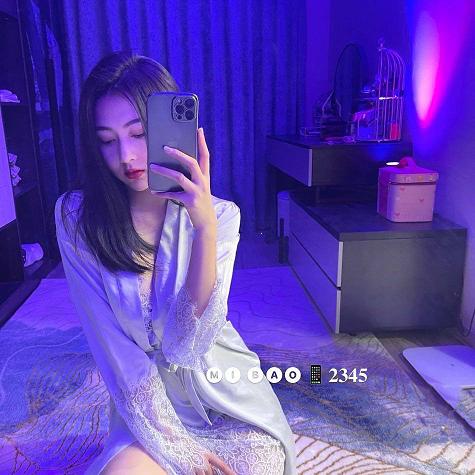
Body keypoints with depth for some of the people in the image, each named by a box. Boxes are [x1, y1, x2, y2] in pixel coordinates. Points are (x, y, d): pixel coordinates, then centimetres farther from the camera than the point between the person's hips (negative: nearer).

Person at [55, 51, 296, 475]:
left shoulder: (221, 215, -12)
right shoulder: (77, 217, -12)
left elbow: (186, 344, -22)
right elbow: (114, 347, -11)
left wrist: (206, 227, -34)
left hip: (228, 394, 1)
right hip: (149, 402, 0)